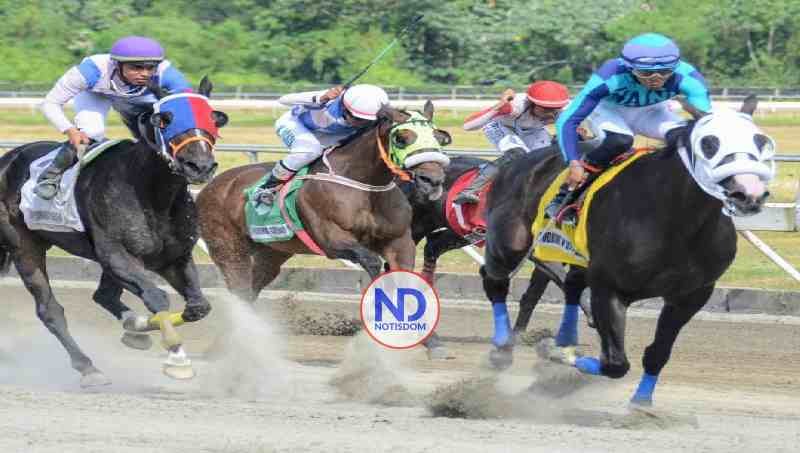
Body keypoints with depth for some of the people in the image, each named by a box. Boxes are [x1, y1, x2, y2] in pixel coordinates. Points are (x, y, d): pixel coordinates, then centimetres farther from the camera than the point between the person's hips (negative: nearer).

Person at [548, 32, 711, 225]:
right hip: (608, 109, -2)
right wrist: (574, 164, -43)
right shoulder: (611, 77, -39)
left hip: (650, 111, 2)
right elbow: (567, 121, -35)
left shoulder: (685, 77, -34)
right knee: (619, 141, -35)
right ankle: (565, 196, -21)